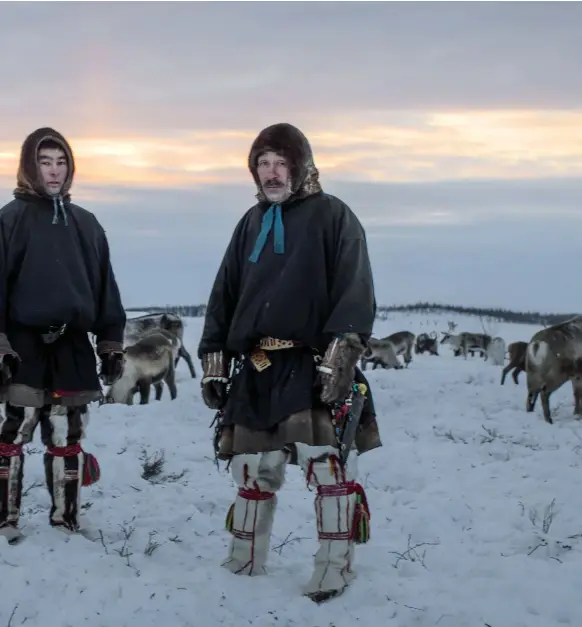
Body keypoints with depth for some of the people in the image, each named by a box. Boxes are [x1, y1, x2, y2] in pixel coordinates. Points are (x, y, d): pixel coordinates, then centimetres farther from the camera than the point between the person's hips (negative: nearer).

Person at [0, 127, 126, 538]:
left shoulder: (85, 223, 12)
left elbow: (105, 286, 15)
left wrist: (111, 343, 12)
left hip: (73, 348, 5)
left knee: (67, 442, 10)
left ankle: (66, 524, 20)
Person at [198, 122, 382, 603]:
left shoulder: (332, 216, 1)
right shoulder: (252, 223, 18)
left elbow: (356, 292, -8)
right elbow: (224, 294, 20)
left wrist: (340, 355, -18)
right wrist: (214, 360, 14)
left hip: (311, 366, -5)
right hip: (255, 369, 6)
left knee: (329, 469, -8)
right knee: (252, 470, 11)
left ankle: (335, 570, 3)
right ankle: (244, 564, 24)